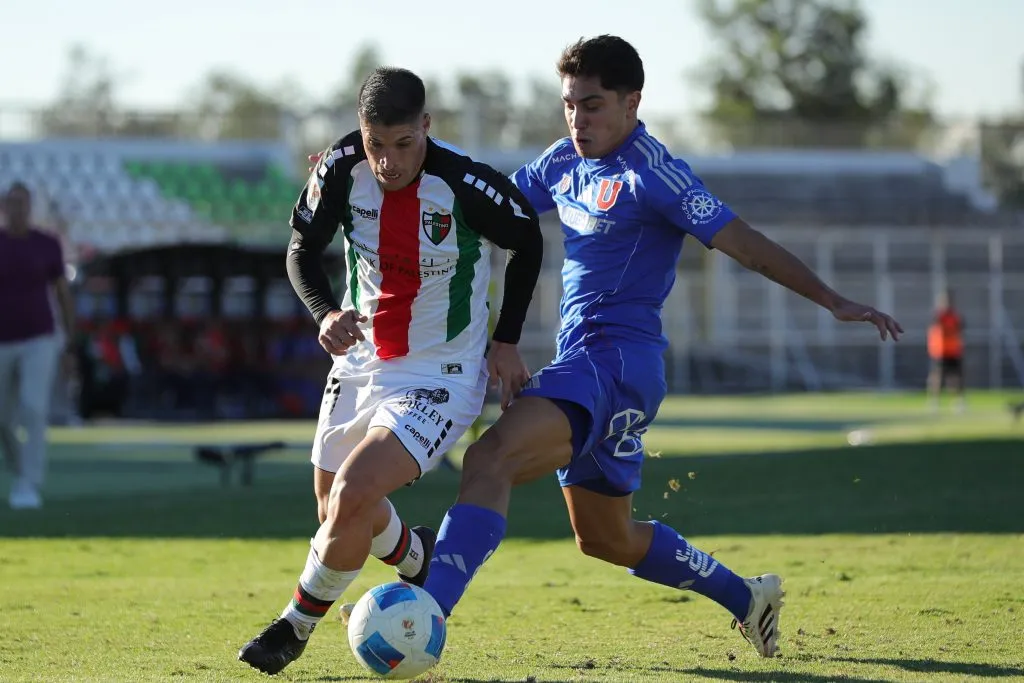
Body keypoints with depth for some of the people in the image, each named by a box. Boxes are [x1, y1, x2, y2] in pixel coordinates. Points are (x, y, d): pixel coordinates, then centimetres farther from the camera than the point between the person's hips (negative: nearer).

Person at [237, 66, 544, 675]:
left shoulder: (465, 186, -24)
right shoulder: (343, 168, -14)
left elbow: (528, 241, -4)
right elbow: (303, 249, 0)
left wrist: (507, 342, -4)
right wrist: (326, 314, -20)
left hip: (439, 380, -6)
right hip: (361, 365, 6)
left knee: (352, 494, -22)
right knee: (339, 509, 15)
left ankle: (298, 625, 2)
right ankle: (420, 559, 49)